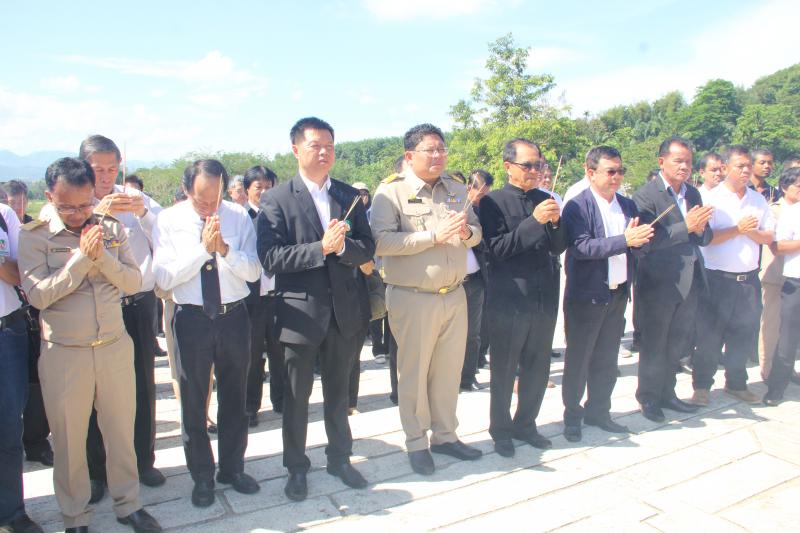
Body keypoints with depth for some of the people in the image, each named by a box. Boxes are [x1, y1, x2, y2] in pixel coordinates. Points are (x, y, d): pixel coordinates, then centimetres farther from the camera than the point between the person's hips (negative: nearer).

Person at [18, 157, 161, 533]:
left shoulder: (112, 229, 3)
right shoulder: (34, 237, -6)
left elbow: (134, 282, -2)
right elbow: (38, 294, -16)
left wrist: (102, 257, -17)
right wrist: (81, 256, -21)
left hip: (115, 347, 2)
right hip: (64, 355, -2)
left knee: (121, 431, 14)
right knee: (69, 439, 11)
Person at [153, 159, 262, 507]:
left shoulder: (239, 216, -5)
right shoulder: (169, 220, -7)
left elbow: (253, 271, -8)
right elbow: (164, 278, -14)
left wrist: (224, 248, -25)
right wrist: (203, 247, -23)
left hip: (234, 316, 1)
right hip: (192, 318, -1)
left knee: (235, 397, 15)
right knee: (193, 400, 10)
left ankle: (232, 468, 36)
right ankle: (202, 476, 30)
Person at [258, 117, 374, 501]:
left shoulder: (350, 196, 5)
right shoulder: (279, 199, -7)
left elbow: (367, 249, 1)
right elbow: (270, 257, -16)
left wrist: (342, 245, -19)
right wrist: (321, 247, -25)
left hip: (343, 309, 4)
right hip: (300, 311, -3)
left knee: (338, 391, 18)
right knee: (296, 396, 12)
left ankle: (340, 458, 37)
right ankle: (296, 468, 31)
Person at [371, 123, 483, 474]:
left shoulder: (457, 189, 9)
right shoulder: (391, 191, -8)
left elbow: (477, 233, 13)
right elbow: (382, 242, -20)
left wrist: (466, 231, -11)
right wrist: (435, 235, -24)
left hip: (454, 295, 5)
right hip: (413, 298, -5)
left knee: (448, 371, 15)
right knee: (414, 373, 9)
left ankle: (445, 436, 34)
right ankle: (417, 444, 26)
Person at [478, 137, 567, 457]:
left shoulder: (544, 199, 8)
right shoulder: (493, 202, -7)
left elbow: (558, 248, 9)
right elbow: (496, 248, -16)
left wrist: (555, 222, -10)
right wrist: (534, 220, -21)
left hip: (544, 299, 5)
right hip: (508, 300, -5)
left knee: (538, 369, 15)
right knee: (504, 371, 8)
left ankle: (525, 424, 33)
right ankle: (501, 430, 26)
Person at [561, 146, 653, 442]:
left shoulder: (628, 205, 9)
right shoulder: (577, 206, -11)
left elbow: (641, 246, 7)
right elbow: (581, 247, -23)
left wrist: (639, 239, -16)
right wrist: (624, 240, -29)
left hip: (618, 294, 6)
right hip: (586, 296, -6)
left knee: (607, 359, 15)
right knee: (578, 359, 6)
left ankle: (598, 411, 30)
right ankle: (572, 415, 21)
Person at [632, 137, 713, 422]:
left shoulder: (693, 194, 10)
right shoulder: (646, 195, -12)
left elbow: (705, 237, 11)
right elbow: (648, 239, -22)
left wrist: (700, 229, -11)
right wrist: (686, 227, -26)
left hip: (690, 281, 7)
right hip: (659, 282, -7)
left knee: (678, 345, 18)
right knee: (654, 345, 7)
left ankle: (666, 393, 35)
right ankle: (648, 398, 24)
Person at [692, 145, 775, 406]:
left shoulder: (758, 200, 10)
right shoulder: (712, 198, -6)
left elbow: (769, 237, 8)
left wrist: (752, 232, -11)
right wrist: (738, 229, -16)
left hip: (749, 279, 5)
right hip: (717, 278, -5)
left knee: (744, 335, 11)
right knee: (709, 336, 2)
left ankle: (736, 383, 27)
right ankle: (701, 386, 15)